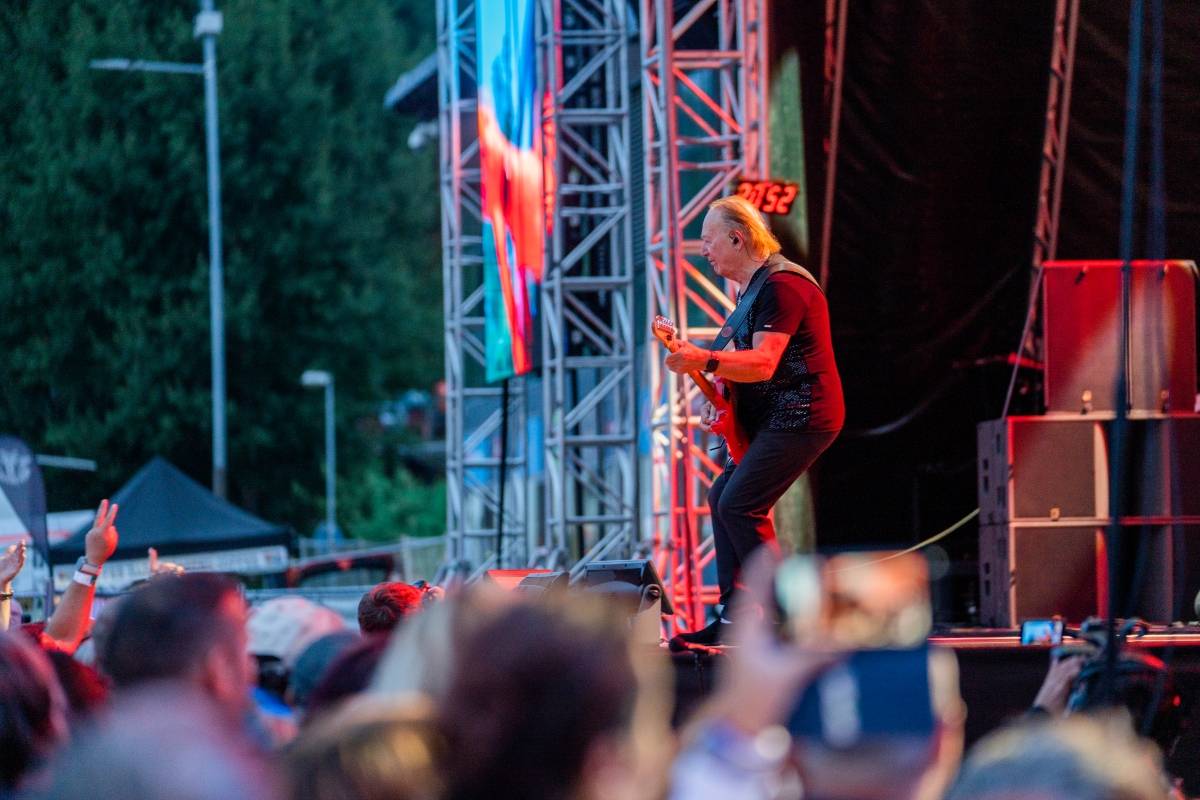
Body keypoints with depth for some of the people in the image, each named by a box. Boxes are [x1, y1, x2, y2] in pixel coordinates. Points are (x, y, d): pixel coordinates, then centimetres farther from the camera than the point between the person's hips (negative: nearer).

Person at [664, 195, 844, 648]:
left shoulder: (780, 284, -17)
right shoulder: (752, 287, 17)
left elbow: (763, 363, -28)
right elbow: (746, 359, 25)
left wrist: (705, 361, -40)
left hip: (800, 418, -11)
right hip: (771, 420, 11)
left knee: (738, 505, -16)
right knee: (722, 497, 10)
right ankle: (734, 618, 12)